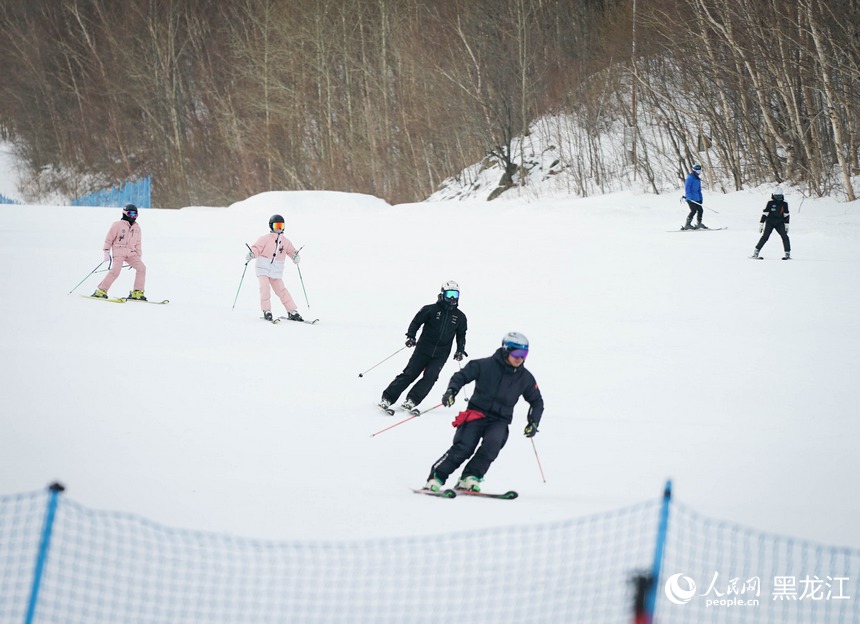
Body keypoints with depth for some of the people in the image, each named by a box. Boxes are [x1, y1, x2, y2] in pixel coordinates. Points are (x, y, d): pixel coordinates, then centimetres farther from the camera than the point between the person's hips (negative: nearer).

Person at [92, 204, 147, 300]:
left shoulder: (137, 227, 15)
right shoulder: (118, 225, -2)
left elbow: (138, 243, 22)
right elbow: (109, 239, 0)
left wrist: (139, 256, 17)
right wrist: (106, 252, -6)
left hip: (131, 253, 5)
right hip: (119, 251, -5)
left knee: (141, 267, -12)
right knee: (115, 270, -23)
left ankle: (137, 293, -7)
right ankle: (101, 290, -15)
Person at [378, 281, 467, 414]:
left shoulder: (460, 316, 6)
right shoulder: (431, 310, -5)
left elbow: (461, 335, 18)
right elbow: (416, 322, 0)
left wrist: (460, 350, 8)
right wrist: (410, 336, -13)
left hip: (441, 354, 3)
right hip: (423, 349, -3)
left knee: (430, 377, -15)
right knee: (409, 374, -5)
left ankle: (410, 402, -13)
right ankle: (387, 398, 0)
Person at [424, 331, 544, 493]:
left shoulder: (525, 378, 6)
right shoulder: (485, 365, -6)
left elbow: (537, 401, 19)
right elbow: (461, 376, -1)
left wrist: (533, 423, 7)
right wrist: (452, 390, -19)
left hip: (500, 420, 3)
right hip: (477, 412, -3)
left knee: (493, 443, -29)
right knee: (463, 447, -20)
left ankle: (469, 479, -22)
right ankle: (436, 477, -11)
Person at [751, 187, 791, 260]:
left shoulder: (784, 203, 0)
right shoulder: (771, 203, -8)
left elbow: (786, 215, 9)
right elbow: (765, 213, -7)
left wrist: (786, 225, 8)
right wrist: (761, 224, -10)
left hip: (780, 223, 2)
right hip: (770, 222, -2)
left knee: (785, 237, -12)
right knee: (765, 237, -13)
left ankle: (788, 254, -5)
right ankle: (756, 252, -7)